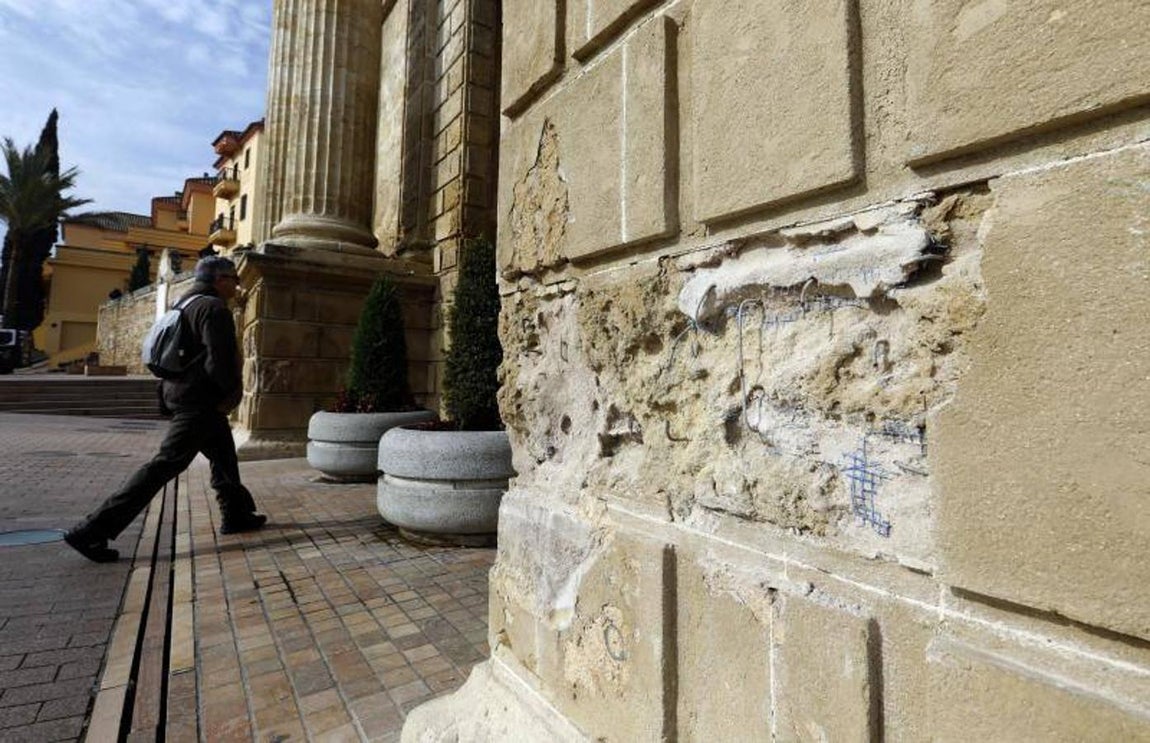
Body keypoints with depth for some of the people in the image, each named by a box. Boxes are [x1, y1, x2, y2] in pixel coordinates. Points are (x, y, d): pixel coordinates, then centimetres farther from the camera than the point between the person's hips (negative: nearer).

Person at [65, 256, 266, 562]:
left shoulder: (187, 304, 16)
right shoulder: (215, 309, -14)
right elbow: (221, 360, -23)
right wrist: (234, 390, -7)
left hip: (182, 394, 11)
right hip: (199, 402, -11)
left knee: (224, 454, 18)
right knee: (165, 465, -8)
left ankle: (236, 515, 28)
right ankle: (92, 530, -4)